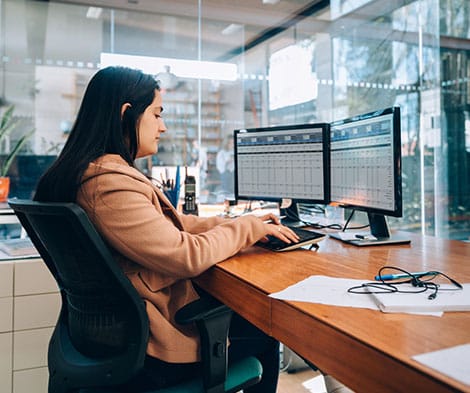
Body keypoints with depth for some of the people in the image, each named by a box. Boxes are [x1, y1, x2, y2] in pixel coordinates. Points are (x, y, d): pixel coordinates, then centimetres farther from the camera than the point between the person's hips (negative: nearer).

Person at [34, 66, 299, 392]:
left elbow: (172, 225, 9)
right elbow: (188, 257, -28)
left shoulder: (95, 171, 5)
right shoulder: (110, 184, -28)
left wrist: (240, 222, 4)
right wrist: (248, 228, -12)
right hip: (151, 350, -9)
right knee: (265, 331, 11)